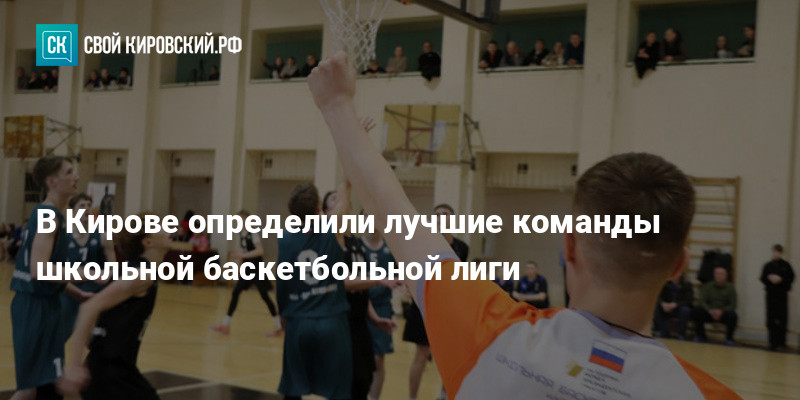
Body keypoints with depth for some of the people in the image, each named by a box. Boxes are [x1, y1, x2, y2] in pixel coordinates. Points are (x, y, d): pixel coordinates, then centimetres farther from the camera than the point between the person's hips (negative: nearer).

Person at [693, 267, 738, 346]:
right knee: (696, 311, -26)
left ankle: (729, 338, -8)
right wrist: (710, 310, -26)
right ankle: (701, 336, -6)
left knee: (733, 315, -34)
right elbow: (702, 302, -5)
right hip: (709, 312, 1)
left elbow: (732, 305, -5)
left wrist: (721, 311, -25)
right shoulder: (707, 286, 4)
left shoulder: (730, 288, 1)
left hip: (724, 314, -1)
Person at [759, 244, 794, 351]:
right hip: (771, 293, 2)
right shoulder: (768, 265, 7)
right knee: (771, 319, 2)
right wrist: (769, 278, -14)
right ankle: (773, 342, 11)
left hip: (782, 294, -2)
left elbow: (791, 278, -3)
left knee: (782, 319, -4)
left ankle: (781, 342, 3)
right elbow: (763, 278, 6)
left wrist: (781, 280, -18)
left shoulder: (786, 265, 0)